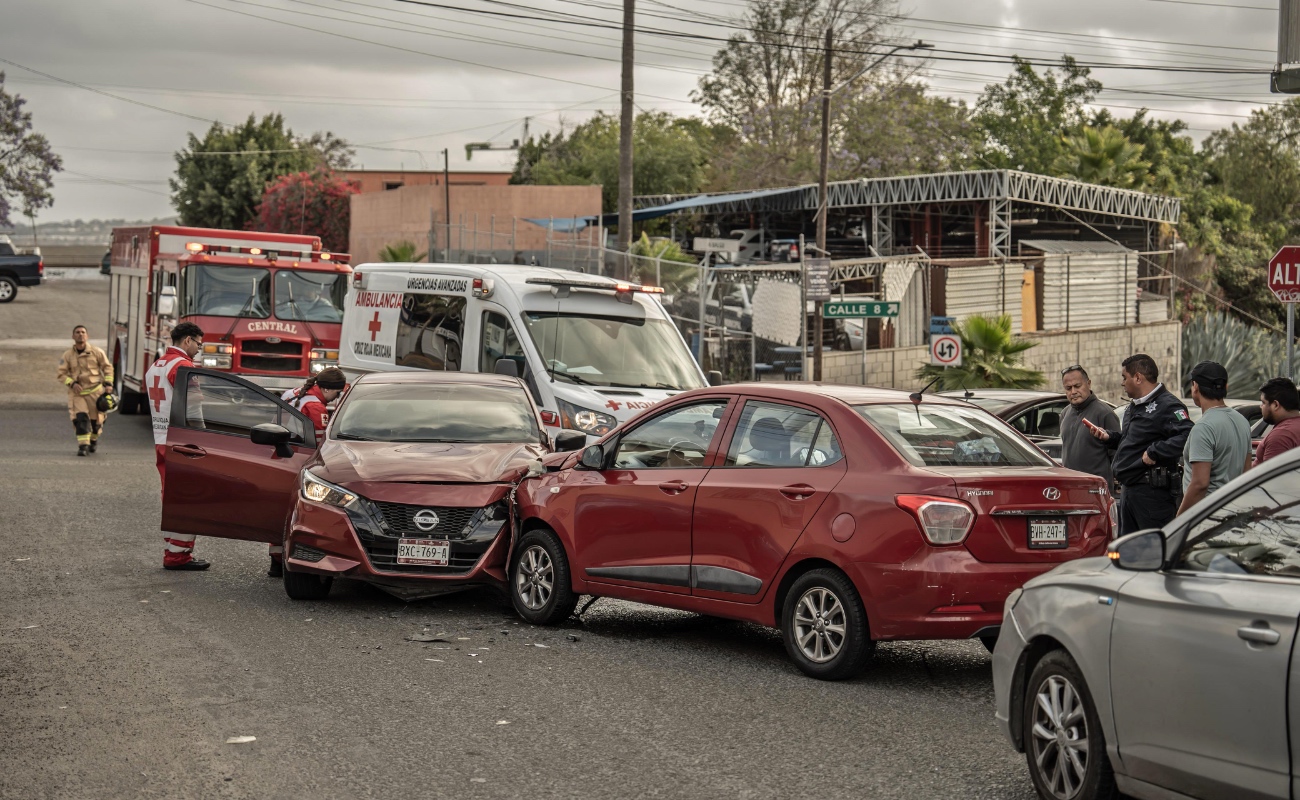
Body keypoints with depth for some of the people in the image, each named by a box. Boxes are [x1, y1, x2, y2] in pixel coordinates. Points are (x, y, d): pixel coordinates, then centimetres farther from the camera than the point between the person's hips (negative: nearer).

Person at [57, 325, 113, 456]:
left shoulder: (96, 352, -4)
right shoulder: (68, 354, -3)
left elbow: (107, 367, 6)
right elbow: (62, 373, 0)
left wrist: (108, 384, -4)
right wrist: (72, 383, -16)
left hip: (95, 391, 0)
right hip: (77, 392, 0)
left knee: (96, 418, 9)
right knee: (80, 418, -15)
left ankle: (94, 439, 37)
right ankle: (83, 445, -12)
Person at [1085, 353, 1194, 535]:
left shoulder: (1168, 406, -14)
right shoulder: (1133, 407, 19)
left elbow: (1187, 436, -29)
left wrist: (1154, 452, -26)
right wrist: (1108, 436, 14)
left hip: (1153, 492, -10)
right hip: (1128, 489, 10)